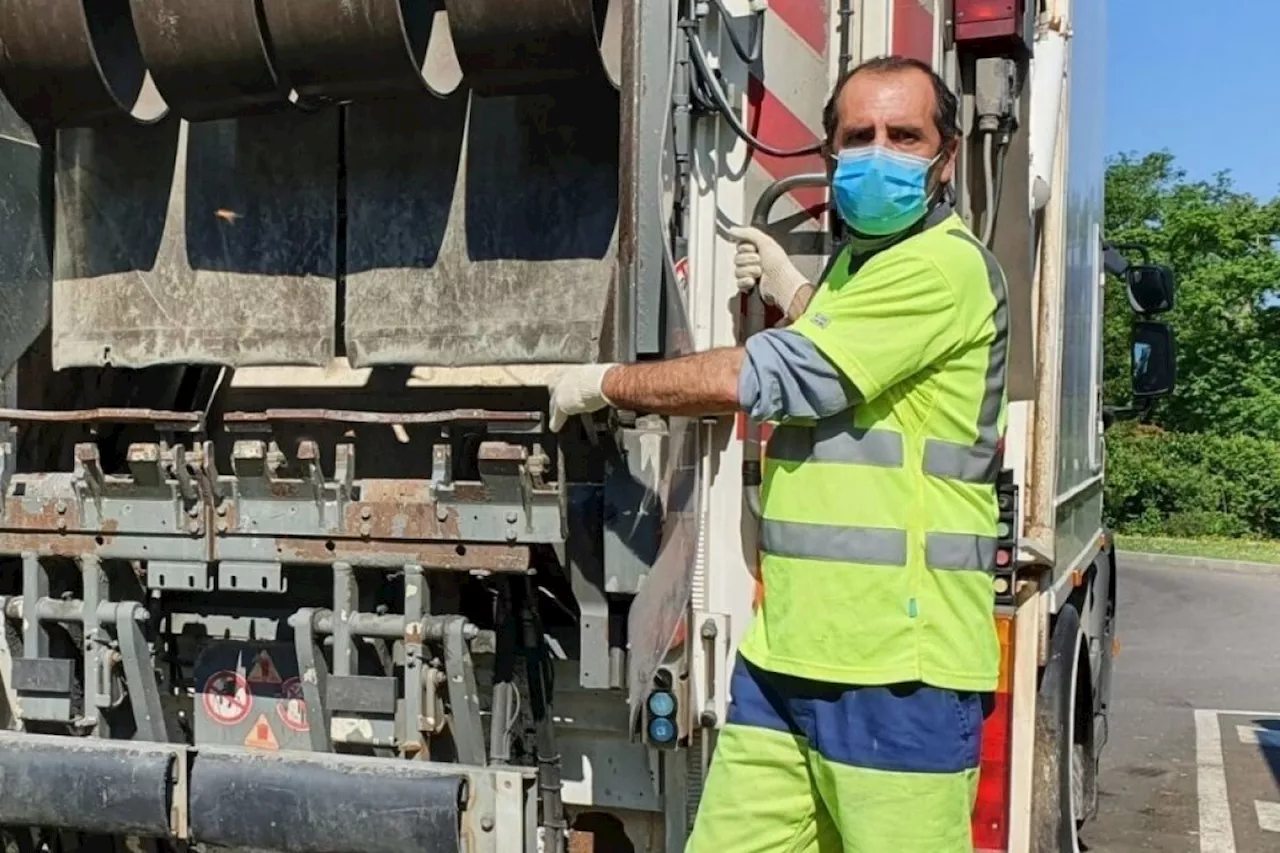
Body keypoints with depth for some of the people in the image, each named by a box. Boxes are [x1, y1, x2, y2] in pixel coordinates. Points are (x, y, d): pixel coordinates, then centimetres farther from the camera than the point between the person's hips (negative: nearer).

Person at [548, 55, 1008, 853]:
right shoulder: (856, 261, 19)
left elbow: (768, 377, -17)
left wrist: (606, 382, -3)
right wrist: (791, 289, 22)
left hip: (899, 668, -9)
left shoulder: (946, 265, -13)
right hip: (786, 652, 9)